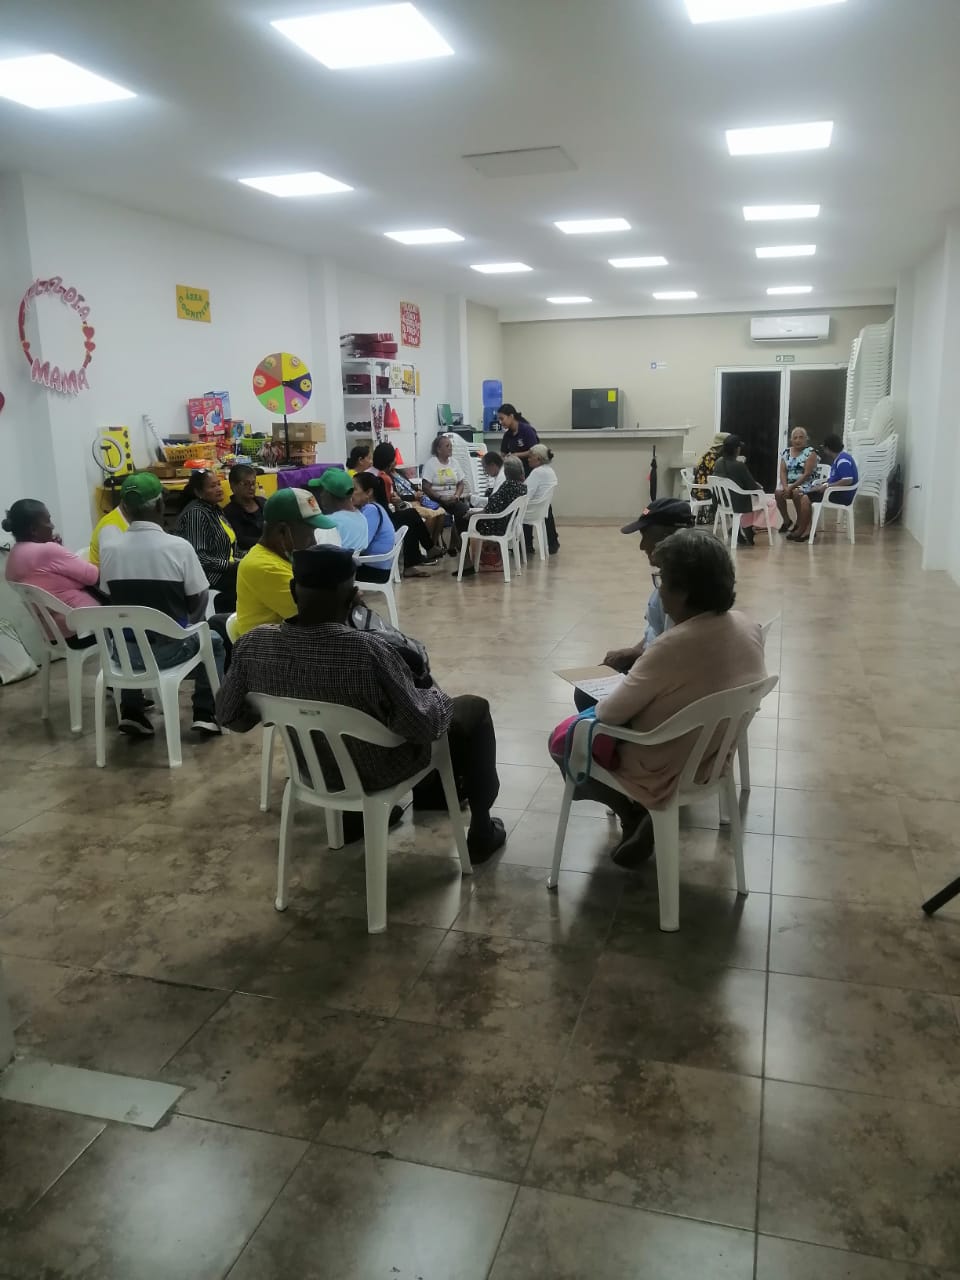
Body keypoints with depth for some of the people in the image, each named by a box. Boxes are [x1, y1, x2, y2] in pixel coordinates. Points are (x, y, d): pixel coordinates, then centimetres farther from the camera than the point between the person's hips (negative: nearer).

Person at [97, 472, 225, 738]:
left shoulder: (108, 546, -6)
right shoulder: (179, 546, -15)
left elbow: (113, 598, 6)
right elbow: (198, 601, -5)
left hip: (124, 651, 3)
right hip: (169, 648, -3)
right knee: (211, 640, 28)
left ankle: (132, 713, 28)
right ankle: (206, 714, 21)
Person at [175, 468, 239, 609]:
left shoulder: (216, 508, 13)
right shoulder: (195, 513, -14)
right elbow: (198, 556, -21)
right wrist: (229, 565, -19)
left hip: (226, 568, 9)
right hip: (208, 574, -9)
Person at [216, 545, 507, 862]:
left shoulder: (253, 644, -20)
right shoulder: (366, 650, -37)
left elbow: (230, 716, -5)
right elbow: (423, 726, -27)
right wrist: (436, 696, -5)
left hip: (312, 769, 6)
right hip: (379, 773, -5)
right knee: (474, 708, 17)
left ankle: (417, 798, 48)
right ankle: (481, 830, 27)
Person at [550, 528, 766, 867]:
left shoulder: (674, 647, -33)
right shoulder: (748, 628, -9)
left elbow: (609, 714, -22)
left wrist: (597, 706, 1)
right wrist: (639, 658, 11)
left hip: (664, 772, -7)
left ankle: (633, 812, 14)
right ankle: (638, 810, 19)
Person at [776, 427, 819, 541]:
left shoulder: (810, 452, -5)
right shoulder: (786, 452, 11)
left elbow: (807, 474, -14)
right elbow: (783, 472, 3)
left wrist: (792, 487, -21)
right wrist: (785, 486, -16)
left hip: (805, 484, -5)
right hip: (789, 483, 5)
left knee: (796, 493, -35)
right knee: (778, 492, -25)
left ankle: (802, 528, -24)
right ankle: (786, 521, 0)